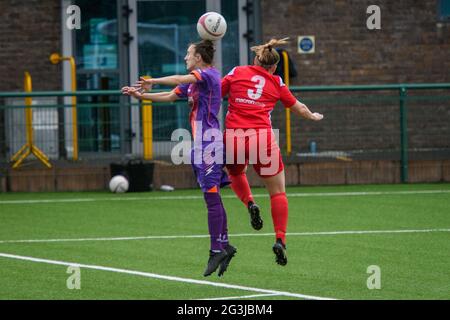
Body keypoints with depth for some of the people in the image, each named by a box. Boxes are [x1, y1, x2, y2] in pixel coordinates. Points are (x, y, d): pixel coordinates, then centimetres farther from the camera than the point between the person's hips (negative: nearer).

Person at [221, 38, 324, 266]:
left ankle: (249, 203, 4)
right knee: (278, 192, 12)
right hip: (262, 140, -1)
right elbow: (299, 109, 25)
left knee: (236, 174, 33)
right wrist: (313, 116, 44)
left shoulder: (237, 73, 10)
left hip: (233, 138, 1)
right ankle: (280, 240, -2)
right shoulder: (276, 83, 13)